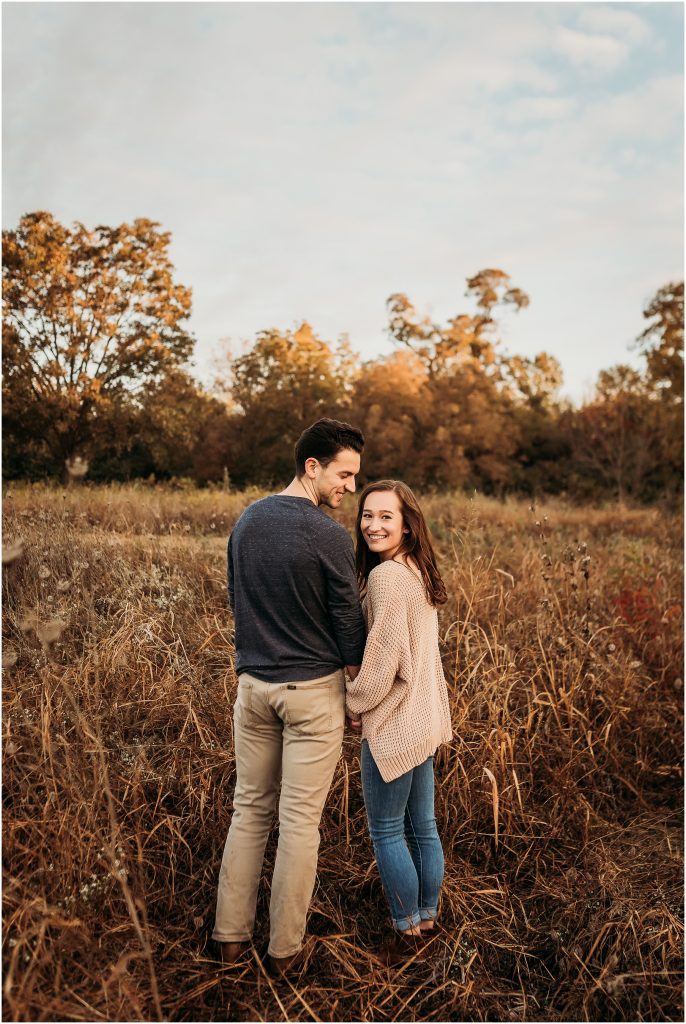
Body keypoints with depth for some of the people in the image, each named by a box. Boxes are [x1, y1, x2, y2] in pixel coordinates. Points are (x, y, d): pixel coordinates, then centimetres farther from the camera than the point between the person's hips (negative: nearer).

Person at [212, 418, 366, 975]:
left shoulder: (246, 521, 3)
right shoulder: (330, 537, -17)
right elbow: (349, 625, -10)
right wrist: (357, 695, 5)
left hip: (253, 684, 6)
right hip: (313, 690, -6)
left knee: (250, 809, 17)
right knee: (300, 820, 7)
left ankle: (232, 935, 27)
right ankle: (285, 948, 21)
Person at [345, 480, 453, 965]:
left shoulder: (386, 576, -21)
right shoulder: (419, 572, 7)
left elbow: (385, 658, -23)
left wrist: (356, 703, -6)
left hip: (394, 725, -9)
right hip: (424, 721, 9)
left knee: (386, 831, 8)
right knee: (422, 825, 19)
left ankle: (408, 932, 22)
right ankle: (428, 920, 33)